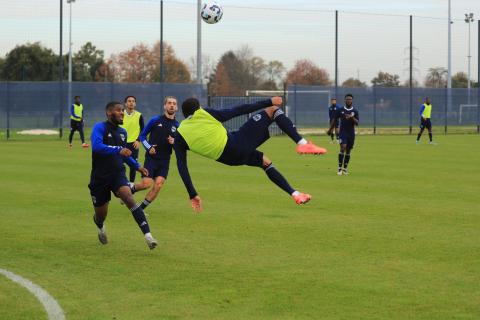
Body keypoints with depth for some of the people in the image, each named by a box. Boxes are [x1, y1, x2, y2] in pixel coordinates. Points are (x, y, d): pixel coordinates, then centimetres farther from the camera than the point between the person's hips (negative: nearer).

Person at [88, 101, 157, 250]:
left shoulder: (122, 132, 12)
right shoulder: (100, 128, -11)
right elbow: (96, 146, -30)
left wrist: (137, 166, 16)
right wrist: (118, 150, -40)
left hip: (118, 175, 3)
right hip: (100, 177, -3)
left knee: (129, 198, -26)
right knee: (101, 214, 10)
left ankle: (147, 234, -36)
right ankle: (100, 226, 50)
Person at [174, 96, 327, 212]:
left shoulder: (179, 136, 11)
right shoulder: (204, 113, 5)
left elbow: (181, 166, 5)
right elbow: (237, 111, 2)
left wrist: (193, 195, 9)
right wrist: (268, 102, 6)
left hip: (230, 159, 5)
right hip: (238, 144, -5)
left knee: (265, 162, 33)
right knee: (273, 109, 9)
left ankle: (295, 194, 30)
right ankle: (302, 143, -6)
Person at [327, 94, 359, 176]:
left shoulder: (355, 111, 2)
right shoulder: (340, 110, 0)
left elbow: (357, 123, -5)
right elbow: (334, 119, 9)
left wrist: (352, 117, -24)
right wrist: (330, 129, 13)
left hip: (351, 133, 2)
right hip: (342, 132, -2)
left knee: (348, 151, 7)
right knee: (343, 148, -18)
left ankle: (345, 169, 18)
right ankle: (340, 168, -14)